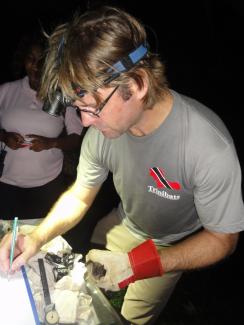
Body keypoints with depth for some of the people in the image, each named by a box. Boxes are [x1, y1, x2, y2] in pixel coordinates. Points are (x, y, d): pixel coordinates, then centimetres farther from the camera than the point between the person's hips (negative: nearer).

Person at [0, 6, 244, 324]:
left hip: (170, 247, -3)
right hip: (122, 225, 4)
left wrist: (137, 264, -34)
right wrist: (36, 238, -25)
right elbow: (80, 196, -8)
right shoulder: (105, 123, -25)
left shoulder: (210, 151, -41)